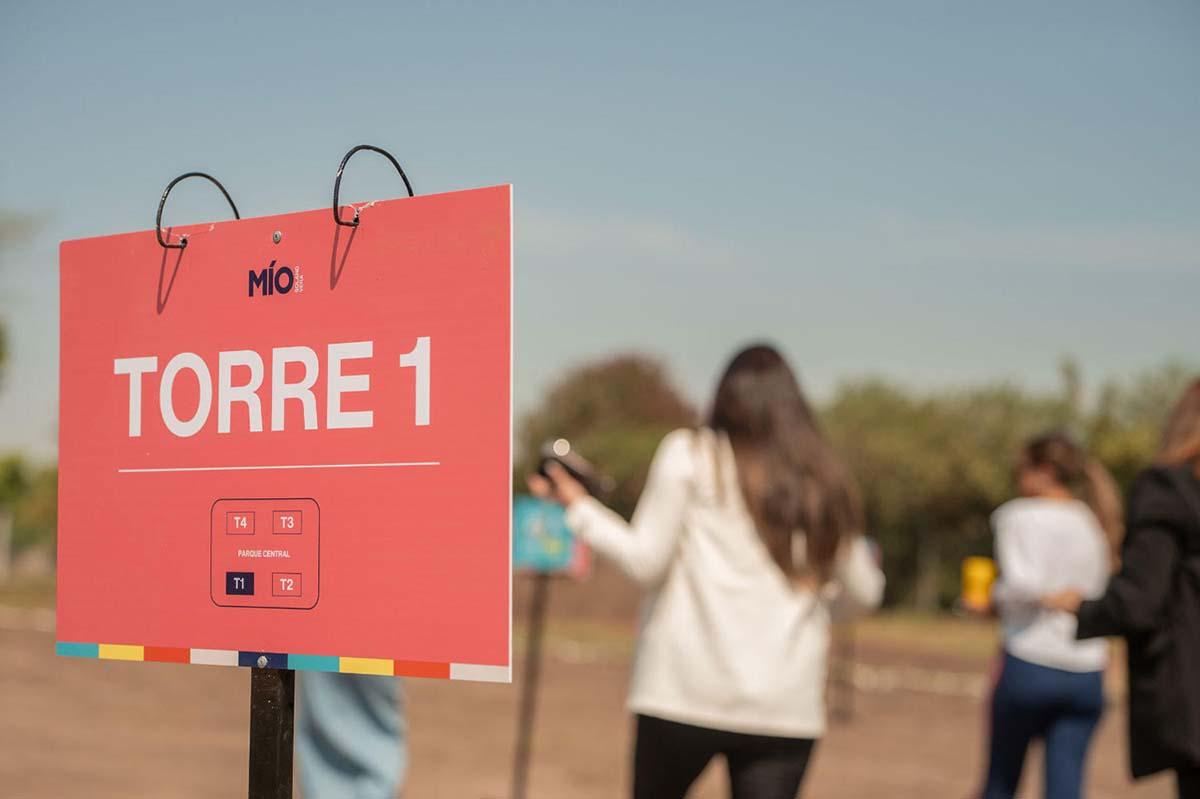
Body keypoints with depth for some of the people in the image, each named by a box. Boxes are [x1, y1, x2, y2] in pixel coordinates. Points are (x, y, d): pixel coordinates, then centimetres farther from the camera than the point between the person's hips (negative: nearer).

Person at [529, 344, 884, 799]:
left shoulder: (689, 454, 2)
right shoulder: (824, 481, 12)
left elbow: (645, 560, -5)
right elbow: (863, 592, 16)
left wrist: (578, 507, 9)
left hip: (687, 692, -2)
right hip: (787, 705, 2)